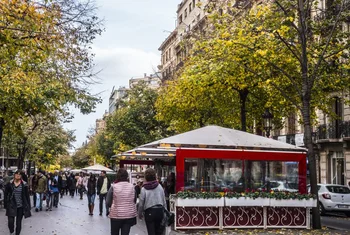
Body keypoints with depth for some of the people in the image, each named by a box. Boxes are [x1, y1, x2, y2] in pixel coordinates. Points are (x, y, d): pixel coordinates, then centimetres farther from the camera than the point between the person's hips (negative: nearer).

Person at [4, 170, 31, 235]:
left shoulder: (24, 184, -3)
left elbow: (27, 196, 1)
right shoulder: (9, 184, -1)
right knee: (10, 221, -9)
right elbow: (6, 195, 4)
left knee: (19, 222, 7)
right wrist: (5, 205, 1)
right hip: (11, 206, 0)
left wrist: (28, 206, 0)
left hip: (21, 206, 0)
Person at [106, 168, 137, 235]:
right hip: (129, 215, 2)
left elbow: (108, 203, -7)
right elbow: (134, 201, 8)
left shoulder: (113, 187, -9)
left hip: (116, 215, -1)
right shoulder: (131, 186, -2)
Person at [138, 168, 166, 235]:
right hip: (160, 210, 3)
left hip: (149, 212, -3)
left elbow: (141, 203, -3)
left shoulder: (144, 189, -8)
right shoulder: (160, 187, -1)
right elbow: (164, 201, 4)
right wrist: (165, 212, 15)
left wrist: (140, 214, 12)